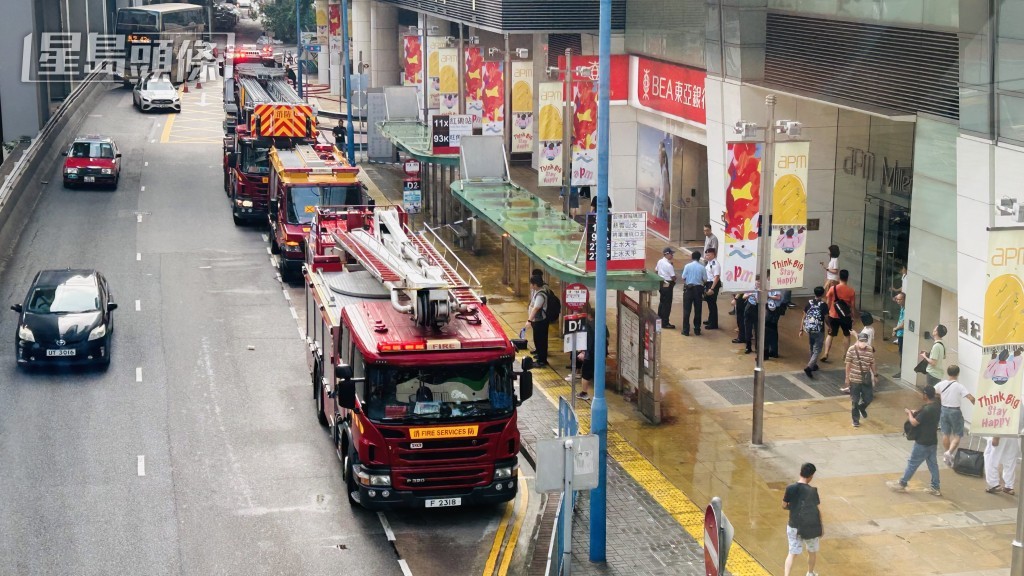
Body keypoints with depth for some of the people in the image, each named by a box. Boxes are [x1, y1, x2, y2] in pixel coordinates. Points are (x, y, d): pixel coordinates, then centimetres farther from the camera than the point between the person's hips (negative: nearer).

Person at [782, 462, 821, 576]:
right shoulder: (812, 491, -16)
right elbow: (817, 511, -10)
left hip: (794, 526, 1)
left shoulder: (790, 488, -10)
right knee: (812, 552, 23)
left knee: (792, 553, 7)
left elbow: (784, 506, -2)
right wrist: (821, 527, 2)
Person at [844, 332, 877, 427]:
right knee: (855, 401, 6)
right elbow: (848, 364, -7)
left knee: (869, 397, 11)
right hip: (855, 379, -3)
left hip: (866, 379, 3)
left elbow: (872, 363, 8)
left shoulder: (870, 349, -4)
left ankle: (862, 408, 45)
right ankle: (856, 420, 21)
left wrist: (875, 374, 11)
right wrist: (847, 378, -5)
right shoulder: (851, 350, -14)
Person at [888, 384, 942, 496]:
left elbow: (914, 422, -21)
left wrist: (909, 413, -4)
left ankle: (902, 484, 17)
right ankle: (935, 488, 19)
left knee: (912, 463, 5)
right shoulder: (936, 405, 1)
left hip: (923, 443, -9)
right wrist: (914, 413, 6)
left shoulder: (927, 409, -28)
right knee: (932, 464, 14)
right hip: (932, 441, 9)